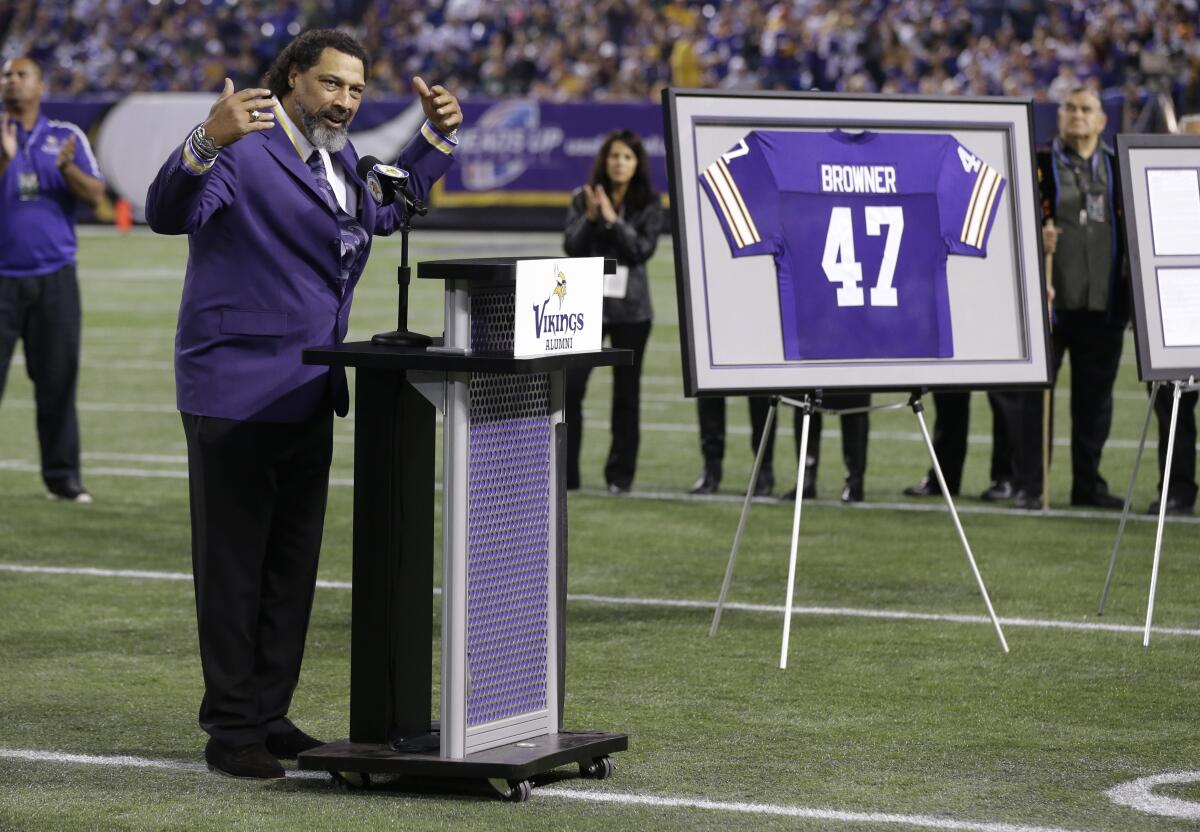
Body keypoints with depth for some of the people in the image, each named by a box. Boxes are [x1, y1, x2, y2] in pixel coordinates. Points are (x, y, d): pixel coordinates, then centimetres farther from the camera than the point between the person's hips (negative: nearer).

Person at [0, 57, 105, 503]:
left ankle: (62, 475, 7)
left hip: (55, 277, 2)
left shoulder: (67, 136, 8)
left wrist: (67, 168, -20)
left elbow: (95, 195, -1)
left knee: (58, 379, 2)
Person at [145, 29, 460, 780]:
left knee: (293, 564, 12)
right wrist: (206, 143, -46)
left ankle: (270, 716, 21)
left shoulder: (340, 157, 13)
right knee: (233, 567, -2)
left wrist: (438, 138, 20)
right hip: (238, 393, -9)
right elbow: (170, 213, -29)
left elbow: (385, 211, 32)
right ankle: (231, 731, 3)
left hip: (309, 395, 9)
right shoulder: (243, 149, -14)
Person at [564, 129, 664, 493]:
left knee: (626, 392, 5)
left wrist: (613, 220, -18)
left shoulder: (649, 203, 0)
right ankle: (564, 473, -1)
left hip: (630, 308, 0)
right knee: (570, 385, -8)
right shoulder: (583, 198, 4)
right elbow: (571, 246, -2)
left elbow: (643, 250, -10)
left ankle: (620, 475, 12)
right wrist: (590, 218, -18)